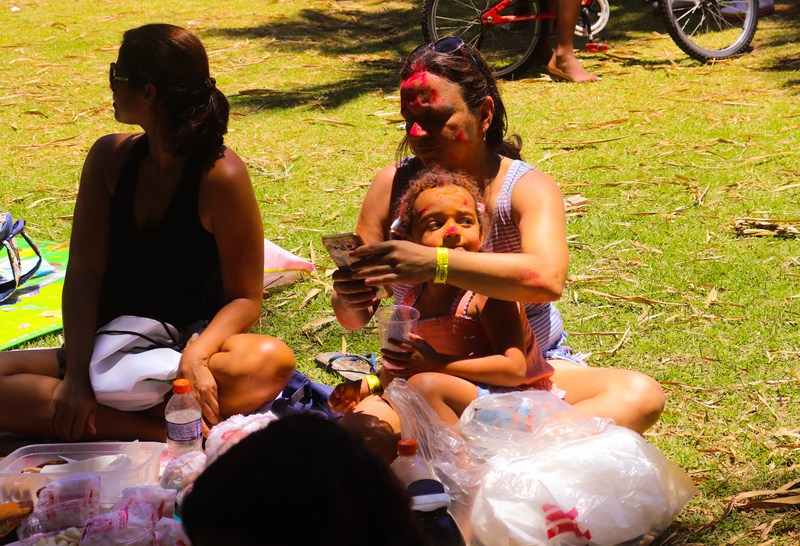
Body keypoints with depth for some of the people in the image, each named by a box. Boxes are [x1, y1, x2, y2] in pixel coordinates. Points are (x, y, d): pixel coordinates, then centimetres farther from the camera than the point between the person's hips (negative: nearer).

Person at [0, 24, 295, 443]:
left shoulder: (221, 176, -15)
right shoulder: (110, 158, -3)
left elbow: (245, 298, -12)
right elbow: (84, 270, -9)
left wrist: (196, 355, -31)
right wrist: (77, 373, -22)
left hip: (193, 343, -3)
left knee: (273, 361, -35)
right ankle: (158, 429, -32)